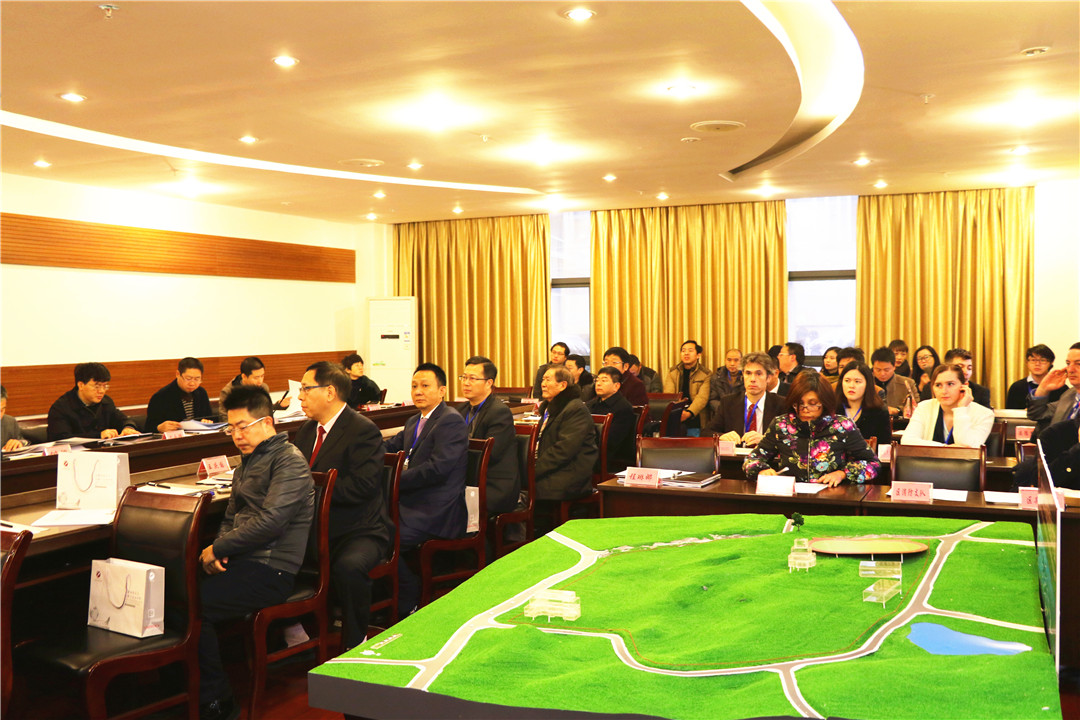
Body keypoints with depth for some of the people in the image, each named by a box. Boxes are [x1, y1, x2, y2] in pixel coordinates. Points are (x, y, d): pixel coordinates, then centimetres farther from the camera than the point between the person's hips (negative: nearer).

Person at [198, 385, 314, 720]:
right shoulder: (247, 463, 20)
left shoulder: (289, 460, -10)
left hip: (271, 570, -8)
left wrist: (218, 548, -13)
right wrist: (218, 549, 2)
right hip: (243, 560, 8)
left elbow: (270, 521, -21)